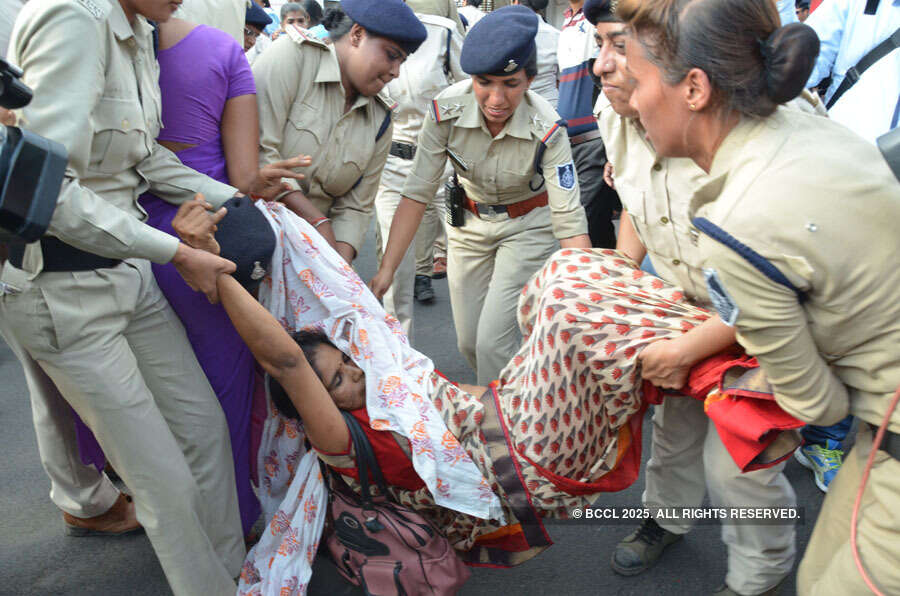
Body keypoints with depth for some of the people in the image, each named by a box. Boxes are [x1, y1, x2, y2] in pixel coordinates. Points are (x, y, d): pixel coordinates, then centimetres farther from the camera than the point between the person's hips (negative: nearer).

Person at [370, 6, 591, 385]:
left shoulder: (545, 129, -29)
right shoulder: (447, 110, -23)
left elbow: (569, 217, -32)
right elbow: (417, 194, -20)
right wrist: (386, 269, -25)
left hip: (527, 226, -3)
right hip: (469, 223, 3)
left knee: (492, 342, -14)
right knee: (468, 342, 9)